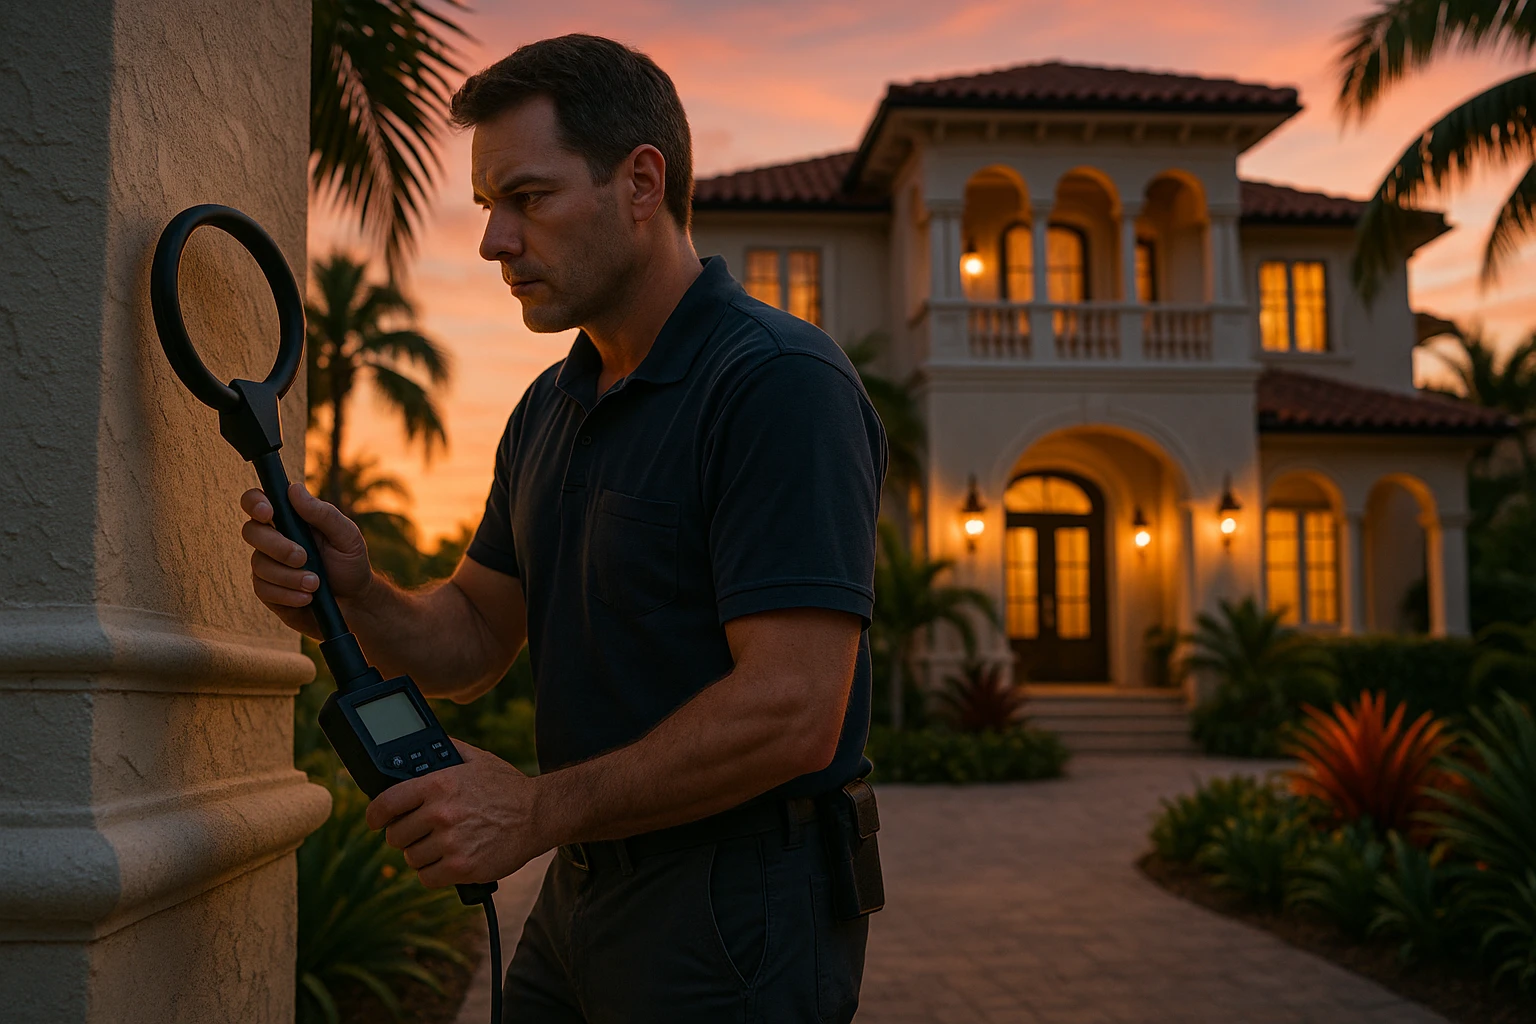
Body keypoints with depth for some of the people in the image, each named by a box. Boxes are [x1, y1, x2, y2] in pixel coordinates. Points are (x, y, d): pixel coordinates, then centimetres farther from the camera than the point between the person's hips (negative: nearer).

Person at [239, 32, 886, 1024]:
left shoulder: (781, 383, -18)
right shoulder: (549, 410, 11)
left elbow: (791, 710, -24)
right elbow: (470, 642, 12)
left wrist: (539, 811, -18)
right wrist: (356, 593, -9)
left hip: (739, 921, -8)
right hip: (576, 904, 8)